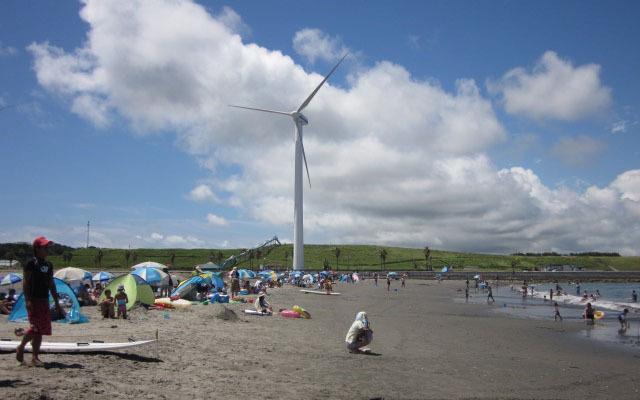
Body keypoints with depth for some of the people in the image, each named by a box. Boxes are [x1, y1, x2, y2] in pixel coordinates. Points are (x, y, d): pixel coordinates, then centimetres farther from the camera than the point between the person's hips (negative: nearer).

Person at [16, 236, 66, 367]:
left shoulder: (49, 265, 14)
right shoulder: (31, 263, -6)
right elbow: (25, 282, -10)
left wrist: (56, 302, 16)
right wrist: (27, 300, -18)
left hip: (45, 301, 7)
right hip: (34, 300, -7)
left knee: (41, 329, 4)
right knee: (35, 328, -10)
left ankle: (35, 357, 9)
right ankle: (21, 347, 14)